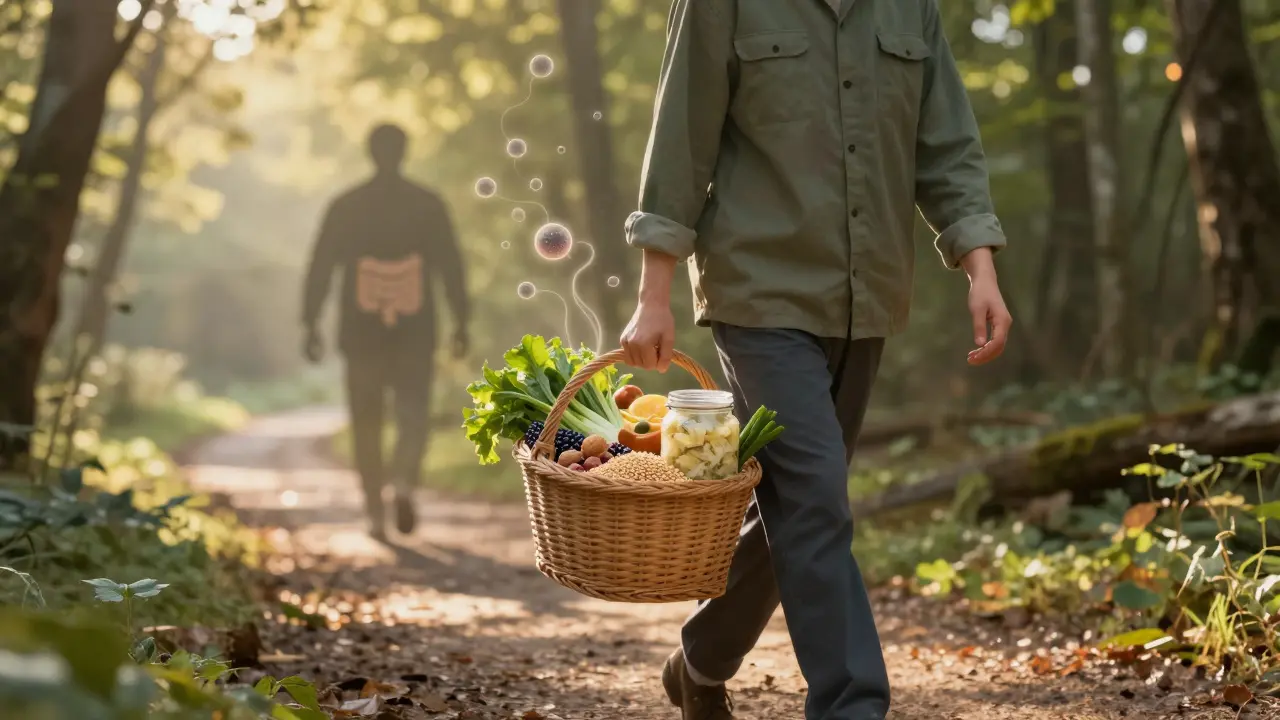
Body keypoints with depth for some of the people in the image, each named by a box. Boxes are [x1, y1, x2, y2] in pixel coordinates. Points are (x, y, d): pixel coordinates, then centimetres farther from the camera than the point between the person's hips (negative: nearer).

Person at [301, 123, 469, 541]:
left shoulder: (344, 207, 0)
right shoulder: (429, 205, 0)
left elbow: (320, 268, -1)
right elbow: (451, 267, -2)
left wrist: (310, 325, 3)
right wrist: (461, 321, 3)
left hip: (360, 332, 0)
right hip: (415, 332, 0)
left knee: (367, 422, 10)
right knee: (413, 413, 9)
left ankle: (376, 514, 9)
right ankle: (404, 483, -18)